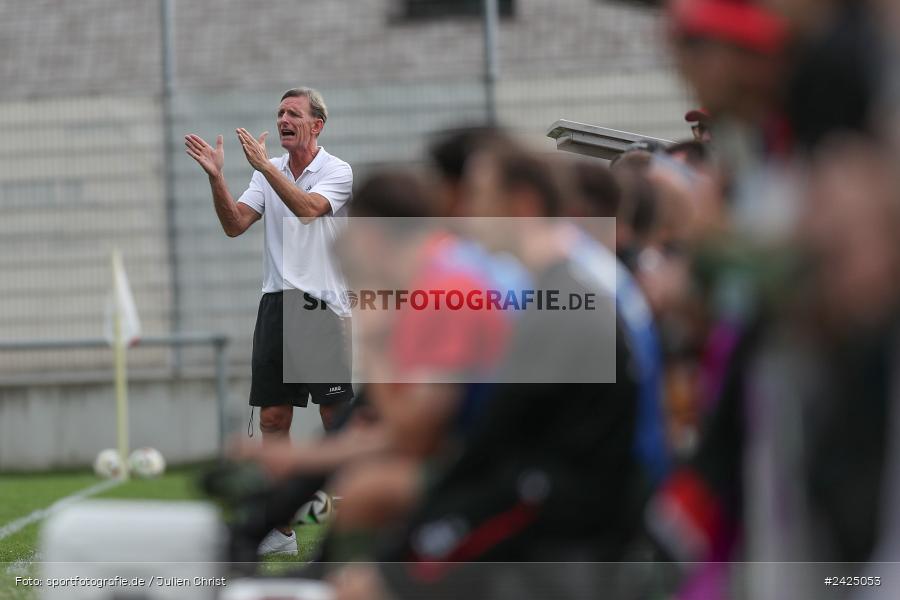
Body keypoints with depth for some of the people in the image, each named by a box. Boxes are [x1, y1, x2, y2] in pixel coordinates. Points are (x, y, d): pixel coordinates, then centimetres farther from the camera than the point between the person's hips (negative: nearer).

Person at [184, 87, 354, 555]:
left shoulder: (337, 171, -4)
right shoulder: (268, 172, 11)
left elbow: (308, 208, -23)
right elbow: (235, 225, 1)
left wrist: (265, 165, -29)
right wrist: (215, 177, -12)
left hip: (323, 306, -5)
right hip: (276, 302, 5)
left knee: (336, 416, -4)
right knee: (273, 416, 3)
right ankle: (280, 530, 7)